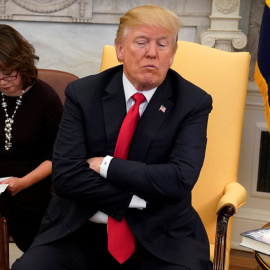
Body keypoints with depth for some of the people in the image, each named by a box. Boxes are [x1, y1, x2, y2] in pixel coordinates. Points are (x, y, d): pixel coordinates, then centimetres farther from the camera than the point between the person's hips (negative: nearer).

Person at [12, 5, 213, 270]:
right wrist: (139, 200, -15)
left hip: (159, 233, 0)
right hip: (82, 227, 1)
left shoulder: (193, 102, -3)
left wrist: (106, 166, -13)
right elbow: (65, 174, -9)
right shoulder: (82, 93, 0)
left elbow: (180, 179, -15)